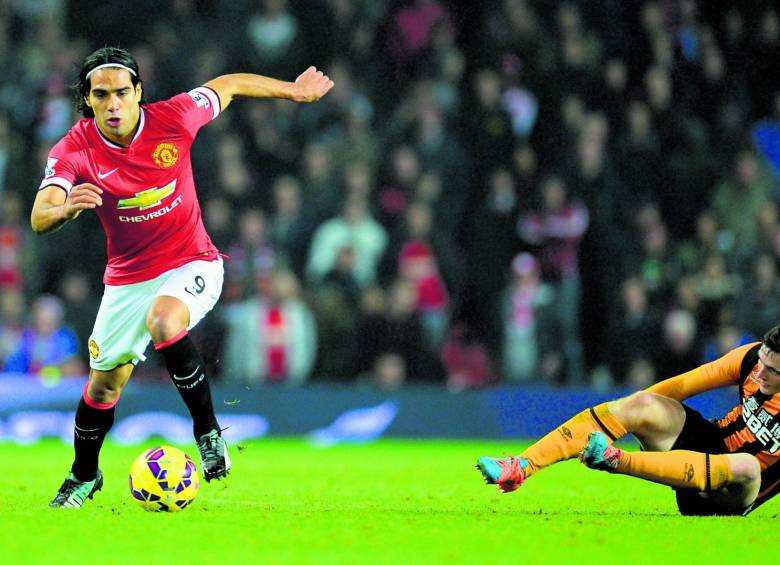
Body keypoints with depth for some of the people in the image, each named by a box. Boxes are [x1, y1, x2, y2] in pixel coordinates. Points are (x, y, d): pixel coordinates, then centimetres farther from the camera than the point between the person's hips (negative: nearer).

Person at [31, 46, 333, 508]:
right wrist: (66, 209, -55)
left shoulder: (172, 119, -18)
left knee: (163, 320, -35)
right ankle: (84, 476, 39)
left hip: (191, 265, -2)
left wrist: (294, 90, 13)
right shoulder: (74, 151, -18)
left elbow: (228, 86, 2)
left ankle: (208, 431, -20)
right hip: (128, 277, 3)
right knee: (104, 385, 12)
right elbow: (39, 219, -31)